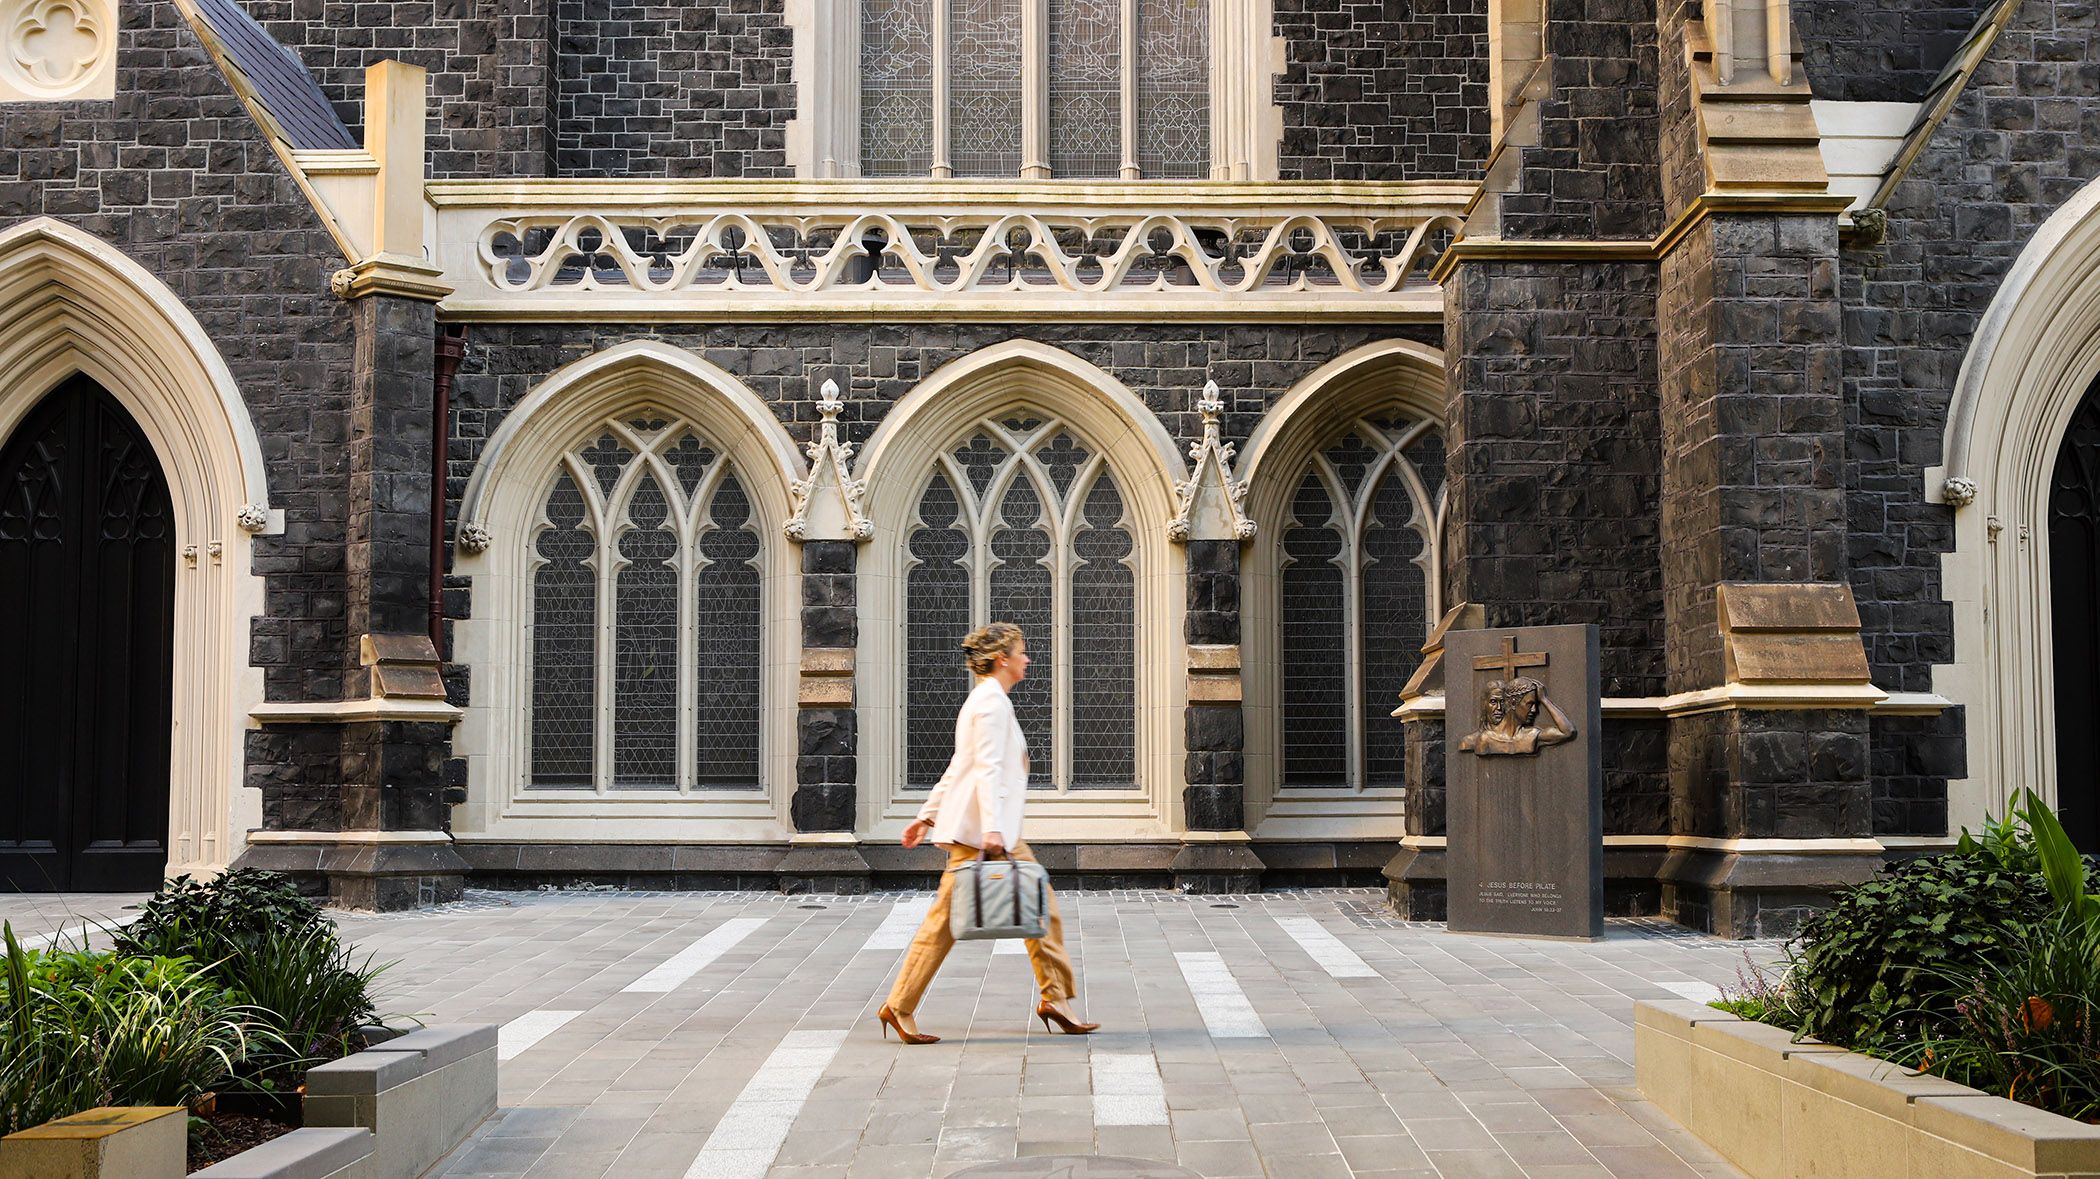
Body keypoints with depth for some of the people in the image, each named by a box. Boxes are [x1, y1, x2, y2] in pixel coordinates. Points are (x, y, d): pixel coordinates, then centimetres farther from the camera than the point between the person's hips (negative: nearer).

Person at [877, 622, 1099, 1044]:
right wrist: (991, 828, -30)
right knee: (948, 915, -6)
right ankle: (899, 1007, 0)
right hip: (977, 831, -10)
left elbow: (957, 767, 22)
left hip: (998, 832, 10)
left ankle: (1055, 999, 12)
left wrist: (928, 816, 23)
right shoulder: (991, 700, -11)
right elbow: (987, 767, -22)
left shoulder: (990, 700, 20)